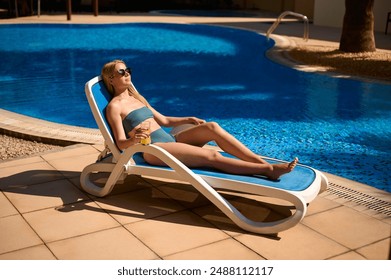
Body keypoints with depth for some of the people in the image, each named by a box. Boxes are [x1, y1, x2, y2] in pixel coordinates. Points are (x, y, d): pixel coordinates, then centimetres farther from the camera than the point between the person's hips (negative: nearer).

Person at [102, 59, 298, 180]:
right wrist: (134, 139, -32)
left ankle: (261, 161, -21)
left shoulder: (136, 98, 23)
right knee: (211, 156, -23)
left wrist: (188, 120, 16)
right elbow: (121, 143, -10)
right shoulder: (114, 106, -1)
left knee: (211, 127, -16)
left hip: (169, 140, 8)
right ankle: (268, 169, -25)